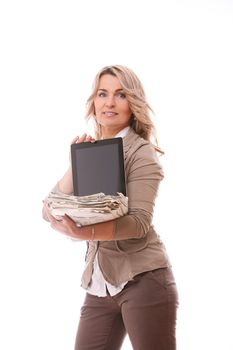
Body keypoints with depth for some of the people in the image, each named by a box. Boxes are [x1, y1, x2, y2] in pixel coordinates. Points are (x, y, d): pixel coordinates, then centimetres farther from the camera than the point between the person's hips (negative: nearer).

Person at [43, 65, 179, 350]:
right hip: (98, 285, 5)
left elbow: (139, 221, -17)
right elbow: (50, 212, 3)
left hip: (143, 280, -5)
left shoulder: (141, 152, -4)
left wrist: (87, 233, -33)